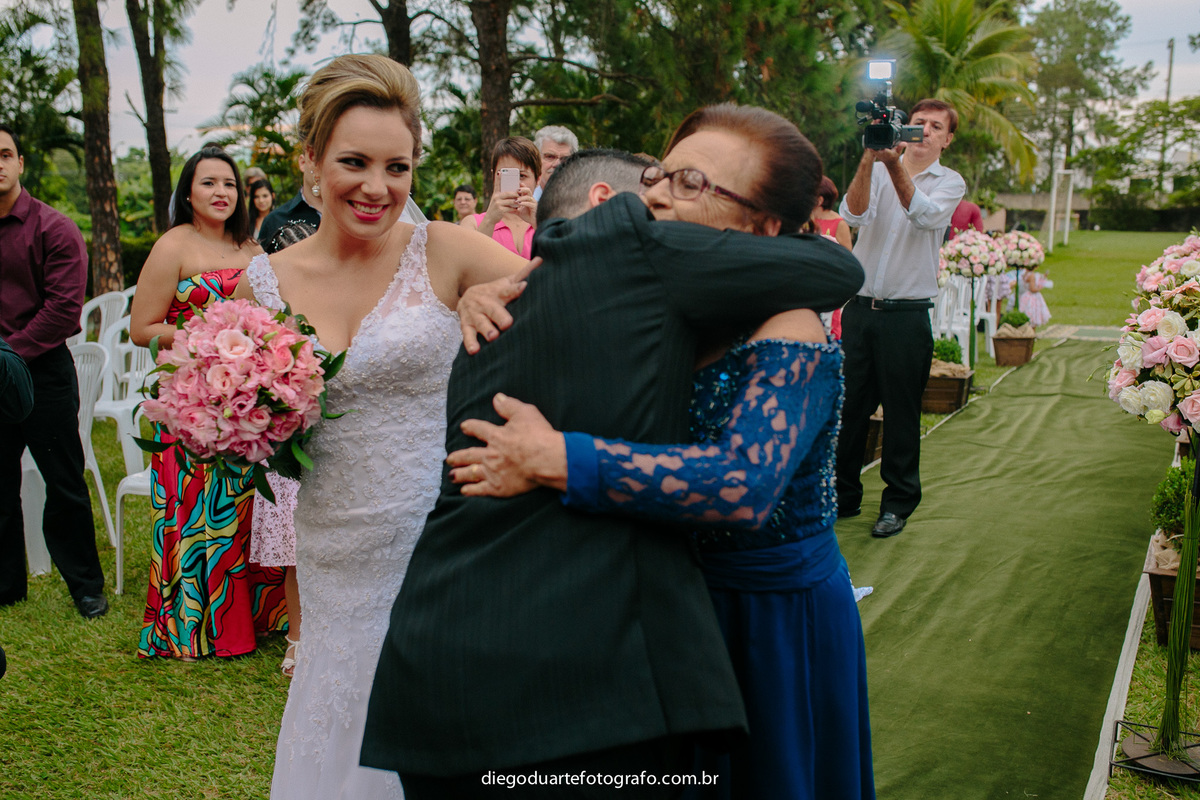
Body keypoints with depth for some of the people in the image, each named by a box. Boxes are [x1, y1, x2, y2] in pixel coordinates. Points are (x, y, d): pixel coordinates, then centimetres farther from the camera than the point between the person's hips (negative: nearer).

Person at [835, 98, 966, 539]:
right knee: (849, 404, 6)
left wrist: (894, 165, -30)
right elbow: (854, 214, -12)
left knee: (901, 412, 4)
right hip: (859, 308, 2)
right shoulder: (876, 171, 7)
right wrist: (868, 160, -24)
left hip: (907, 315, -2)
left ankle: (898, 502, 17)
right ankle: (843, 497, 20)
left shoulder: (950, 182, 4)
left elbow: (926, 215, -18)